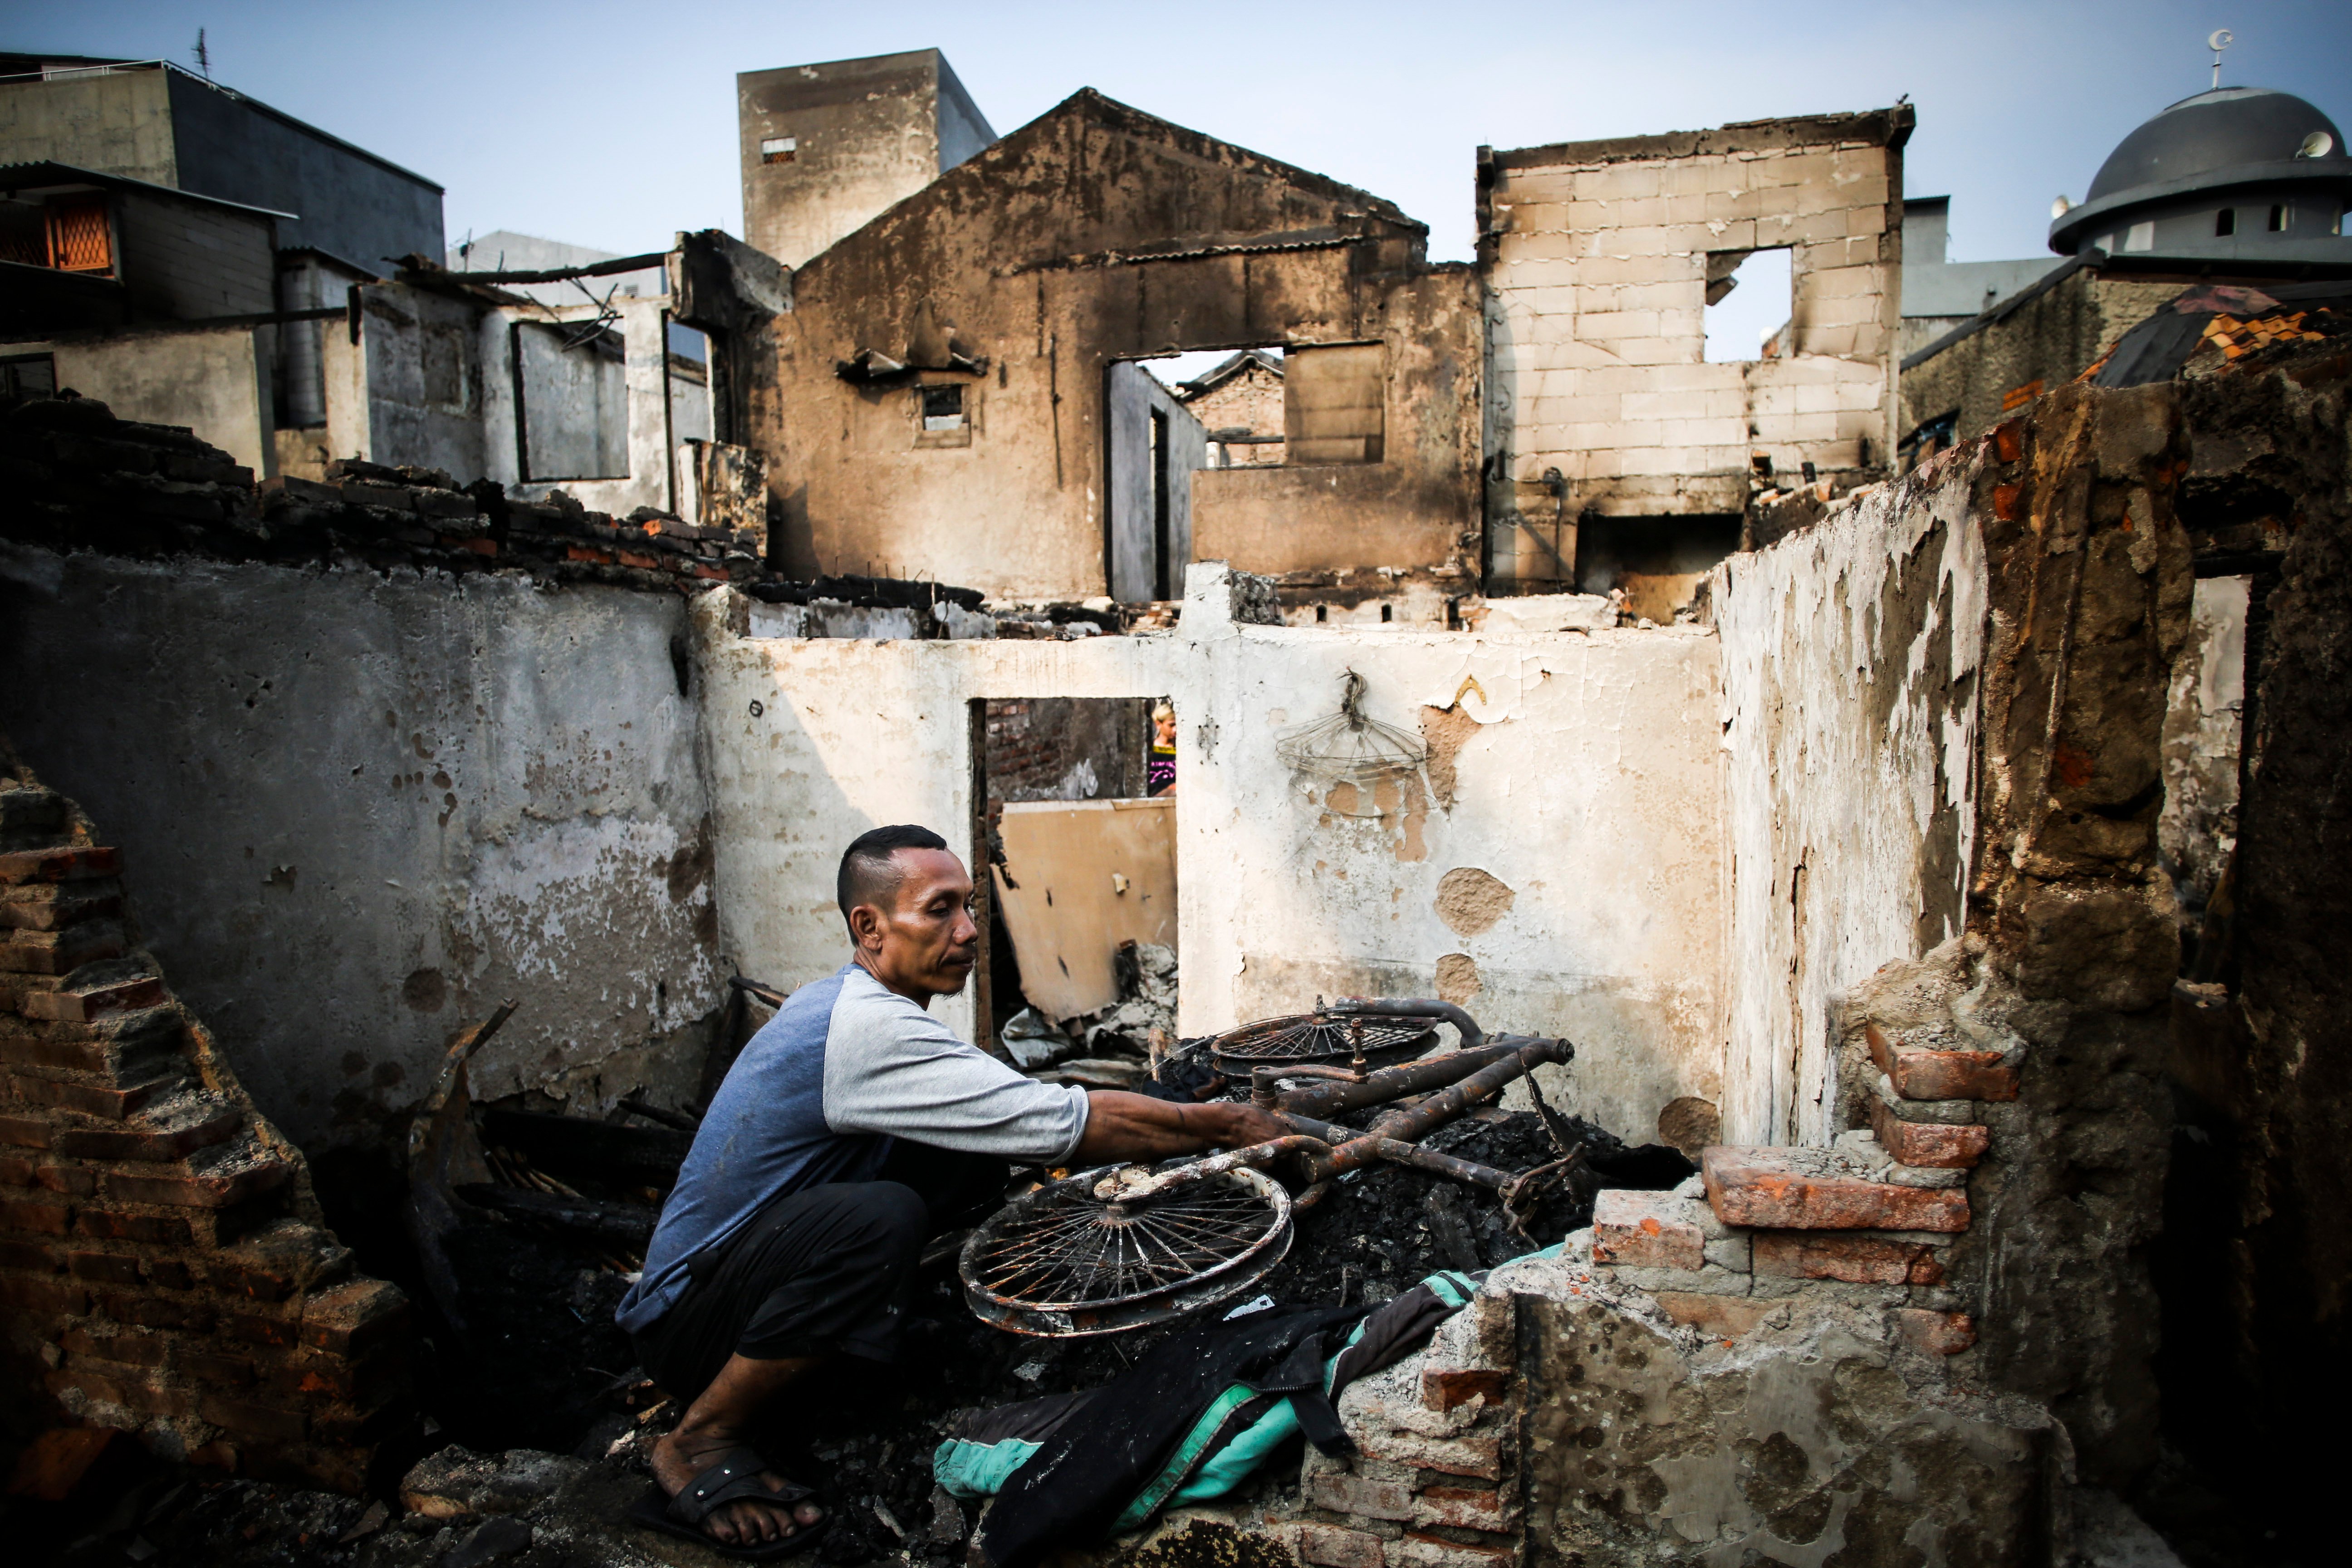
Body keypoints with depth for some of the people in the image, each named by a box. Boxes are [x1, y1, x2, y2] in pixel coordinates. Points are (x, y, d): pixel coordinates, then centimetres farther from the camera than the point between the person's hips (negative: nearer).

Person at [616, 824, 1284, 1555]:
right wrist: (1226, 1127, -19)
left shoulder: (842, 1000, 3)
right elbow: (1071, 1123, -30)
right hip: (684, 1318, -9)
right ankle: (698, 1443, -12)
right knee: (879, 1218, -37)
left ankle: (762, 1371, 10)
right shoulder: (868, 1028, -28)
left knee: (970, 1154, -2)